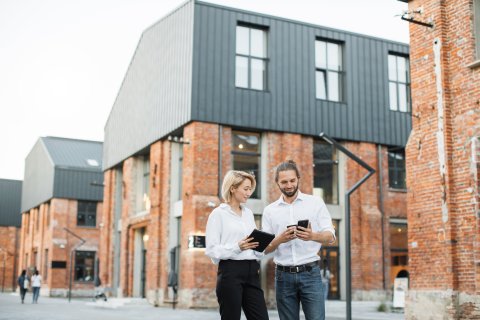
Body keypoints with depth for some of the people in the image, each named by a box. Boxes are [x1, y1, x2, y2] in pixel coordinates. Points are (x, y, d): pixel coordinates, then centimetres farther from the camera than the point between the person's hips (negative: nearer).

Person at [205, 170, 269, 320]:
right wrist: (237, 247, -22)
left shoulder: (248, 213, 16)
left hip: (251, 271, 6)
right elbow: (211, 249, -10)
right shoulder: (218, 213, -4)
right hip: (231, 271, -6)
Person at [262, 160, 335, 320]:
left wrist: (313, 236, -24)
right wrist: (279, 240, -17)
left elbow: (330, 236, -2)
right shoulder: (269, 210, 8)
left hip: (310, 273, -2)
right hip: (283, 275, 2)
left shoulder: (315, 202, 4)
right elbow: (265, 248, 5)